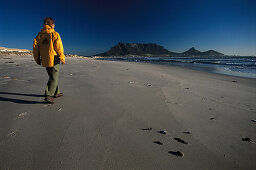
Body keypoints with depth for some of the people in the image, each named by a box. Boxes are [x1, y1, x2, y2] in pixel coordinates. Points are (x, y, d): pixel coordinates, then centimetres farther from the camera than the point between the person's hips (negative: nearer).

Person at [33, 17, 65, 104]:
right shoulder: (54, 34, -5)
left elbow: (35, 46, 8)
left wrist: (37, 59, 13)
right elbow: (59, 47, -11)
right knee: (54, 78, -4)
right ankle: (49, 95, -16)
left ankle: (56, 93, 27)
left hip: (45, 60, 6)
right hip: (54, 59, -6)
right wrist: (62, 58, -3)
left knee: (52, 76, 18)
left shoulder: (40, 34, 12)